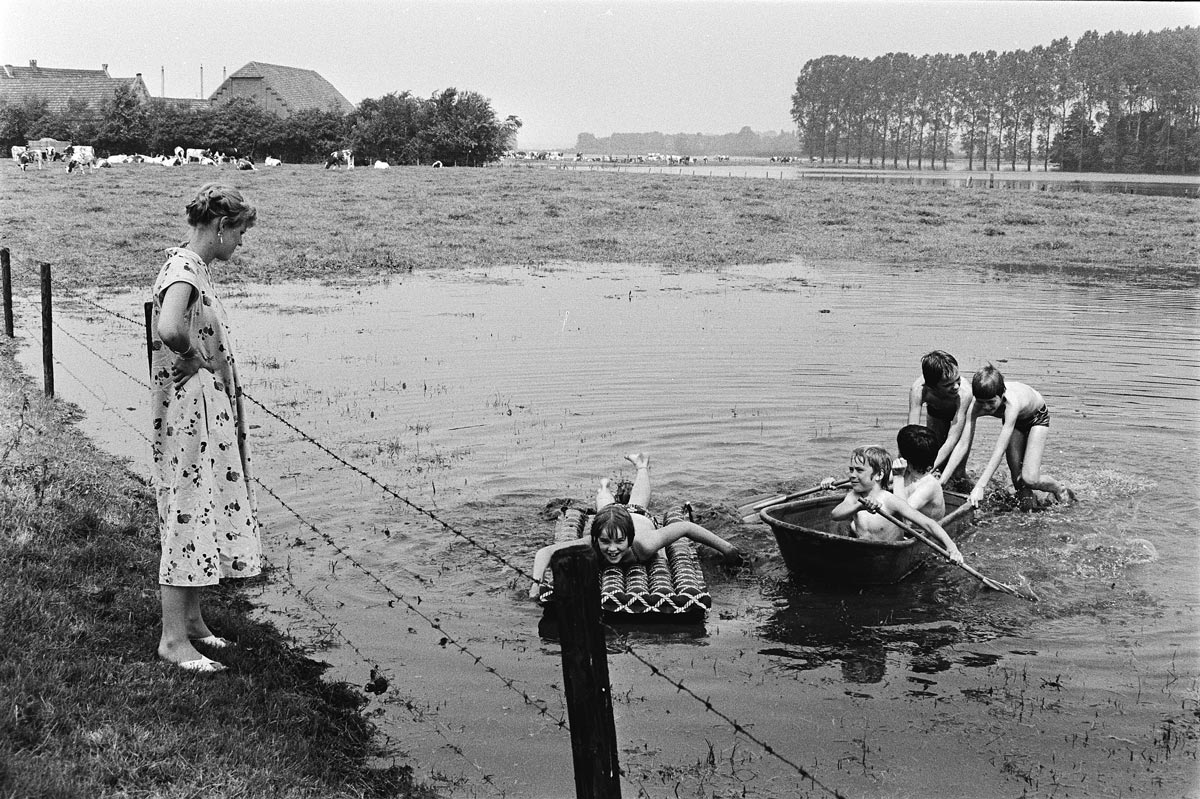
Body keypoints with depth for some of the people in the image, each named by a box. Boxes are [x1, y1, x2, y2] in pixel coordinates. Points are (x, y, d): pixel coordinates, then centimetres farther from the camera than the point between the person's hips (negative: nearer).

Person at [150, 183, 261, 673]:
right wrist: (203, 358, -20)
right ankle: (173, 639, 2)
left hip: (210, 416, 10)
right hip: (189, 415, -10)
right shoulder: (183, 270, -18)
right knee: (188, 519, -5)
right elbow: (169, 329, -37)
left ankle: (191, 619, 27)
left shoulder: (196, 267, 13)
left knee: (205, 517, 16)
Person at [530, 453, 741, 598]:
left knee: (637, 501, 38)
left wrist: (726, 548, -36)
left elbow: (686, 527, -41)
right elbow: (544, 552, -43)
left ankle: (641, 466, 69)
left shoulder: (643, 546, -50)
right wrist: (536, 583, -59)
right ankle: (605, 486, 73)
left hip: (640, 517, 1)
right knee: (605, 503, 39)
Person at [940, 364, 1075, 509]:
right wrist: (942, 480, -40)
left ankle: (1060, 490, 13)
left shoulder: (1011, 403, -46)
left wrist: (980, 487, -55)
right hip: (1015, 421, 4)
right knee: (1017, 477, -11)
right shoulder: (976, 405, -33)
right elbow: (963, 444, -32)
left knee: (1029, 479, -16)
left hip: (1037, 417, -4)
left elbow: (1000, 450, -49)